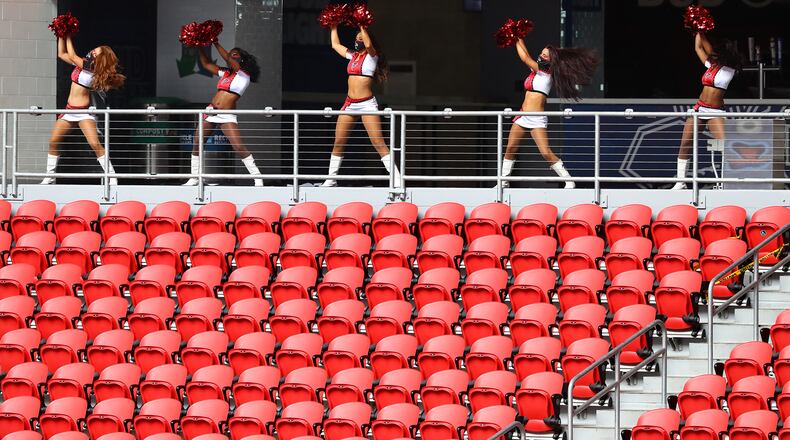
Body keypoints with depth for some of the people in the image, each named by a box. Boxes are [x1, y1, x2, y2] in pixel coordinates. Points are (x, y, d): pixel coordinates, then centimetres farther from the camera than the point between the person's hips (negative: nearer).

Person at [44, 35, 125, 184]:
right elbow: (62, 54, 17)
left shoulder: (92, 69, -15)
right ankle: (50, 177, 14)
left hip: (84, 111, -8)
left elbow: (71, 56, -16)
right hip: (70, 110, 8)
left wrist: (68, 38, -4)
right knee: (53, 141, 3)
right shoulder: (81, 64, 6)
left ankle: (112, 178, -15)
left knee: (95, 144, -18)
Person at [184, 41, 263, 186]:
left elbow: (228, 59, -13)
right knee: (196, 145, 6)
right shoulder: (225, 73, 16)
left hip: (227, 116, -7)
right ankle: (194, 179, 17)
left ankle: (258, 178, -11)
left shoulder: (244, 74, -3)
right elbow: (206, 64, 25)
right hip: (210, 112, 7)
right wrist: (201, 46, 16)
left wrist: (216, 44, -5)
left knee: (239, 147, -18)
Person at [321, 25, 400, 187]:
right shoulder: (352, 56, 16)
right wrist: (334, 27, 33)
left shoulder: (371, 55, -2)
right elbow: (335, 44, 32)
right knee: (338, 142, 7)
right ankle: (331, 179, 17)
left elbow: (368, 44, -26)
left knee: (378, 143, -14)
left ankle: (397, 180, -16)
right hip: (350, 104, 7)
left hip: (366, 104, -7)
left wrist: (362, 27, -16)